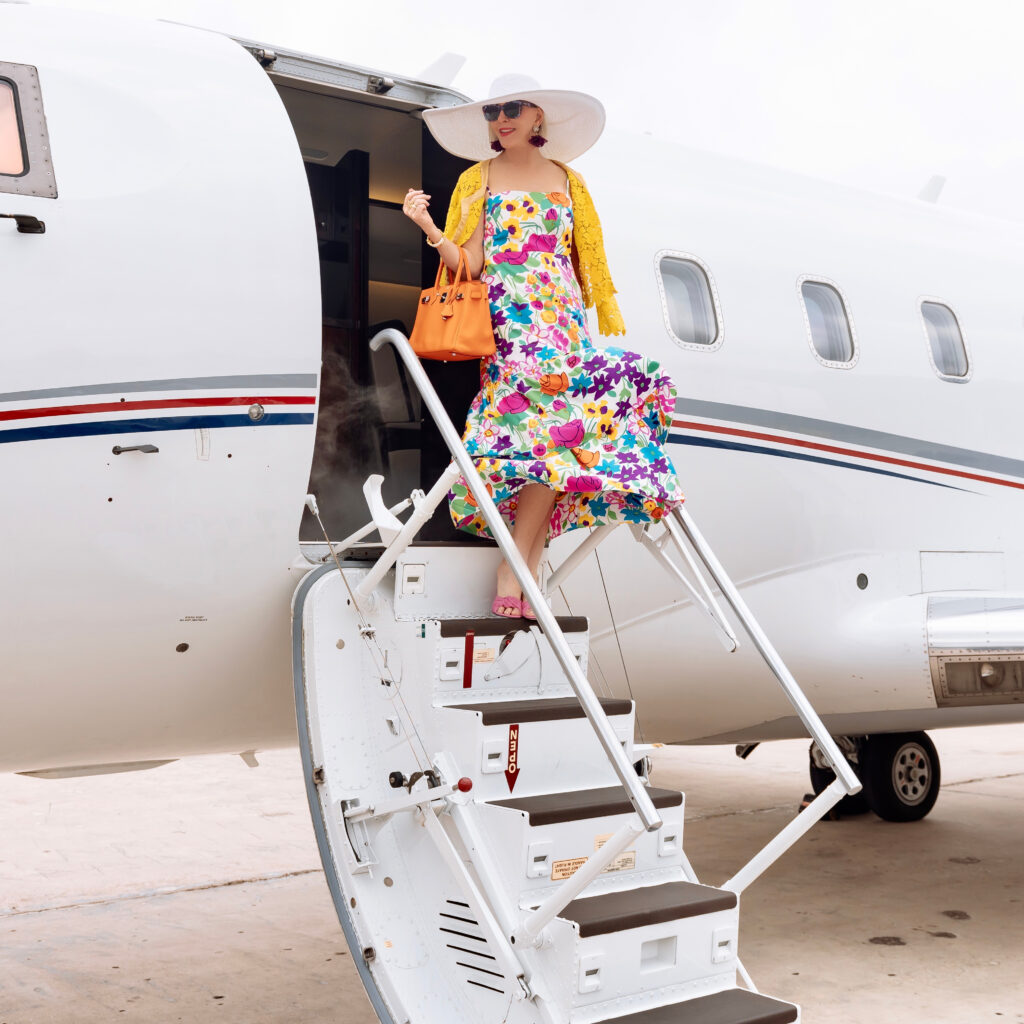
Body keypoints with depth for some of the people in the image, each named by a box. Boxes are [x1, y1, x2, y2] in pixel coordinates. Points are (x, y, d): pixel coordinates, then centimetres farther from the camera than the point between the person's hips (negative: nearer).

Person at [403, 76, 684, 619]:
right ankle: (524, 566, -17)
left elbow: (589, 262, 20)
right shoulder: (479, 178, 11)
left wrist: (614, 324, 12)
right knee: (554, 421, -22)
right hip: (508, 321, -3)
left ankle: (517, 566, -11)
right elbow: (468, 264, 1)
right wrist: (429, 229, -17)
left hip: (564, 319, 4)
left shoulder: (567, 180, 19)